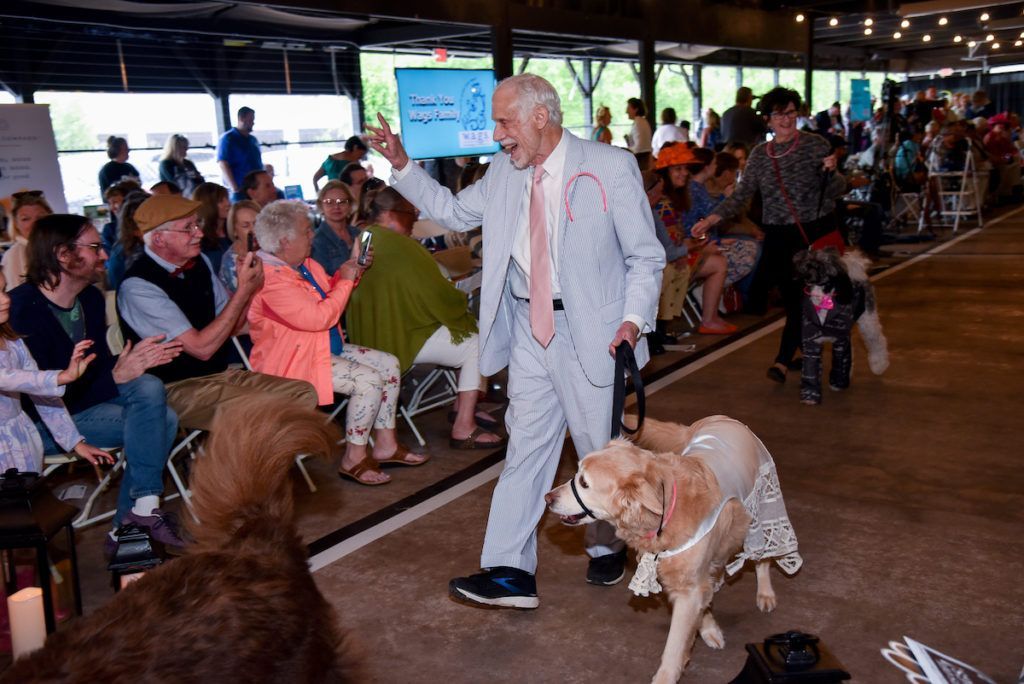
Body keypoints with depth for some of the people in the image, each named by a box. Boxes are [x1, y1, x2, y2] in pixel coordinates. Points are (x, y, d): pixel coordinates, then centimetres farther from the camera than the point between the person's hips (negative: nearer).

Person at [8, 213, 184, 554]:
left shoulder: (91, 298, 4)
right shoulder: (21, 310, -21)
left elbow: (99, 366, 9)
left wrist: (135, 359, -12)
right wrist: (116, 377, -30)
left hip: (80, 401, 8)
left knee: (149, 387, -18)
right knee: (155, 420, -23)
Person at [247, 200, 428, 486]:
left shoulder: (306, 264, 6)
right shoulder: (271, 279, -23)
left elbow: (329, 294, 24)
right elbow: (319, 318, -27)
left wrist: (353, 268, 7)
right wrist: (345, 280, -16)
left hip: (328, 346, 10)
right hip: (293, 361, -10)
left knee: (389, 365, 4)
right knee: (368, 379, -23)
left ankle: (385, 445, 9)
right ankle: (354, 459, -10)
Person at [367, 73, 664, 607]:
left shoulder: (610, 167, -8)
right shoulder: (504, 173, 7)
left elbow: (646, 256, -5)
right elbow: (453, 211, 22)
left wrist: (633, 319, -18)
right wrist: (402, 166, 12)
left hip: (592, 332, -4)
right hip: (529, 329, 5)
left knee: (602, 448, 9)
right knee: (525, 446, 6)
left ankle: (607, 546, 35)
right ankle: (509, 571, 11)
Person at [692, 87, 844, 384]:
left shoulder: (815, 144, 0)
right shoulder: (759, 154, 8)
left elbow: (836, 190, 2)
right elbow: (741, 194, 5)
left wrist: (831, 173, -21)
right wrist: (710, 220, -7)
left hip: (816, 232, -3)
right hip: (779, 236, 3)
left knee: (802, 297, -6)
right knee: (792, 298, 1)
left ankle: (783, 360, -5)